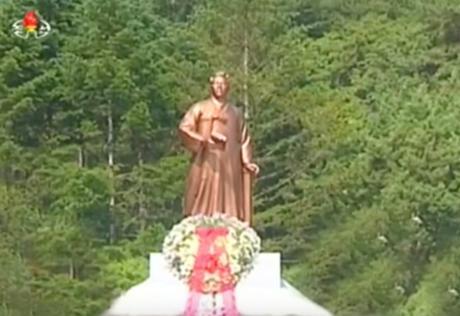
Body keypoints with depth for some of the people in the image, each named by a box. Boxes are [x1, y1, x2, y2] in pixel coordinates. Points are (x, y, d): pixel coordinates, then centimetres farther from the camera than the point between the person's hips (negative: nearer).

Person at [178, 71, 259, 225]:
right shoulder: (200, 108, 11)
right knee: (204, 205, -9)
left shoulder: (236, 113, 19)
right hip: (206, 164, -2)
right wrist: (205, 138, -16)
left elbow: (244, 140, 14)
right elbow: (184, 128, -2)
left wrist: (247, 162, 0)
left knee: (229, 207, -5)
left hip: (229, 166, 2)